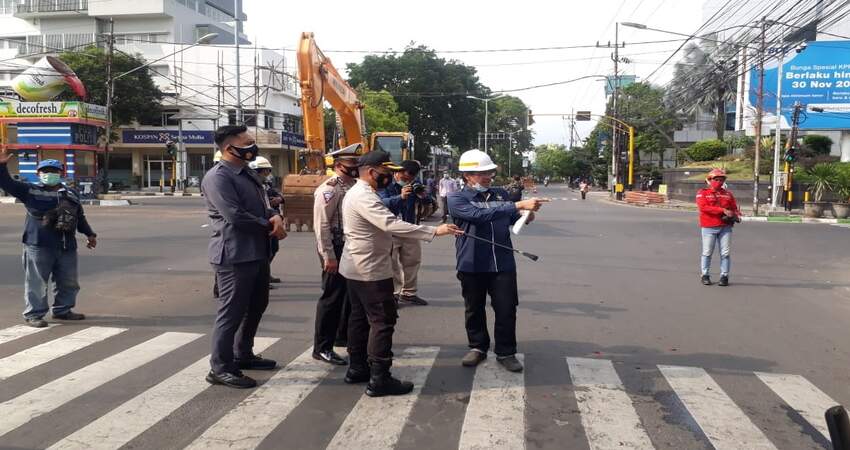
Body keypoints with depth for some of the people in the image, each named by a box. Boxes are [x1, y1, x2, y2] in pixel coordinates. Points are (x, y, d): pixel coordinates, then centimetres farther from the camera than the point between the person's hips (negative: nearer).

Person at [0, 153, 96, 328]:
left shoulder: (71, 194, 15)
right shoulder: (29, 190, 3)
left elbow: (80, 217, 23)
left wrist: (90, 234, 24)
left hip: (67, 246, 5)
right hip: (38, 245, -4)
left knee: (68, 281, 12)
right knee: (37, 281, -2)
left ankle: (62, 310, 27)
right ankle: (33, 314, 8)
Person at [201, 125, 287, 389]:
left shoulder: (249, 174, 16)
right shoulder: (218, 177, -15)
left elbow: (264, 205, 16)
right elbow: (236, 216, -24)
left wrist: (275, 217, -8)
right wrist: (269, 226, -11)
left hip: (258, 253, 10)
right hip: (234, 256, -10)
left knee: (256, 306, 20)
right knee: (232, 312, -3)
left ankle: (243, 355, 36)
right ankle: (220, 368, 8)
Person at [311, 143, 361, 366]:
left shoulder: (353, 186, 12)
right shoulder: (328, 189, -14)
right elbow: (321, 225, -19)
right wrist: (328, 256, -22)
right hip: (336, 249, -9)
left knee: (350, 294, 18)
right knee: (332, 297, -4)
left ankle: (343, 336, 35)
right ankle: (322, 347, 5)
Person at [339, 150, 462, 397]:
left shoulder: (357, 193, 13)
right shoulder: (364, 197, -22)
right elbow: (392, 224, -33)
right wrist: (434, 231, -35)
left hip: (358, 267, 11)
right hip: (371, 270, -11)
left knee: (360, 317, 16)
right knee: (383, 320, -7)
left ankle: (357, 368, 26)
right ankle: (379, 379, -4)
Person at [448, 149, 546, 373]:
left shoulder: (501, 194, 7)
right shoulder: (457, 199, -7)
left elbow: (513, 220, 23)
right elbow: (479, 214, -25)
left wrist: (526, 217, -2)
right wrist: (518, 205, -29)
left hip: (503, 264, 2)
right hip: (471, 265, -2)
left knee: (506, 310, 2)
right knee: (475, 310, 12)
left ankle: (506, 352, 18)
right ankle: (478, 347, 32)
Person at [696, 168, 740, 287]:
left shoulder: (728, 194, 15)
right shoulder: (702, 193, 1)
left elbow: (735, 208, 16)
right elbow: (703, 207, -15)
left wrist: (736, 215, -9)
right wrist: (723, 210, -20)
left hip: (725, 227, 3)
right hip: (708, 228, -3)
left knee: (725, 253, 2)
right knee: (707, 252, 3)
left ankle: (724, 276, 8)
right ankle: (705, 275, 12)